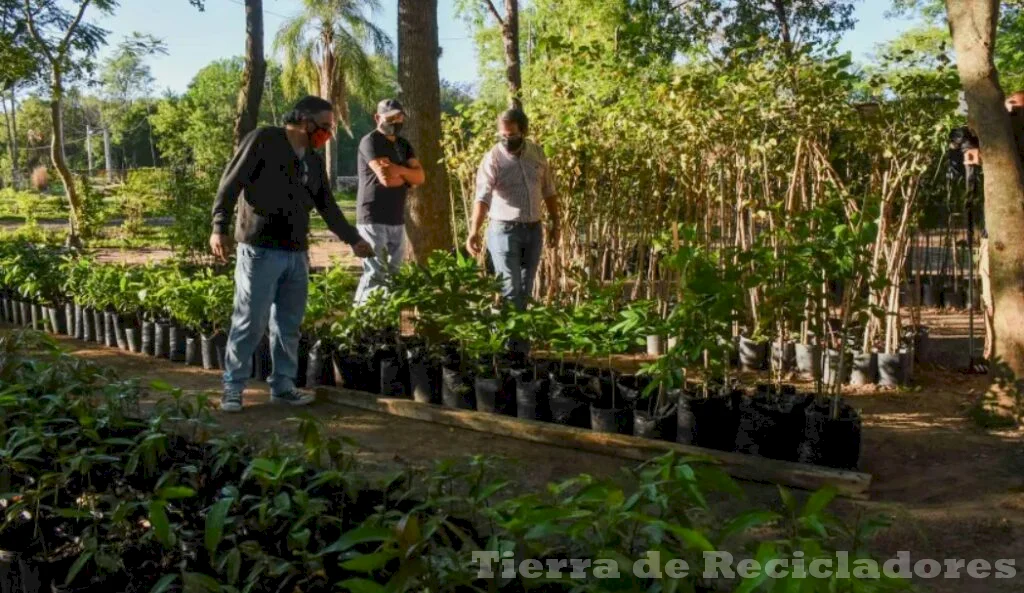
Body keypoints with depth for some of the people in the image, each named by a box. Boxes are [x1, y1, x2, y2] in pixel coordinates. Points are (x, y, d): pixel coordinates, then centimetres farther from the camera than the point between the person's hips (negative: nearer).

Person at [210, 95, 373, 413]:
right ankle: (232, 387, 8)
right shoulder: (263, 140, -5)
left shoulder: (314, 161, 16)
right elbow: (231, 184, -8)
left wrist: (354, 240, 27)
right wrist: (220, 227, -16)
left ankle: (282, 385, 21)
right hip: (260, 250, -7)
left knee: (289, 325, 10)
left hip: (297, 254, 7)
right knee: (250, 323, -4)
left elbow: (327, 205, 25)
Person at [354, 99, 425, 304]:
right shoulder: (370, 141, -7)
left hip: (397, 220, 8)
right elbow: (386, 178, -19)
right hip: (373, 219, -8)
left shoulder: (403, 145, 17)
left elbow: (420, 177, 7)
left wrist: (398, 170, -11)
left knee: (394, 273, 9)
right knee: (375, 274, -12)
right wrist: (407, 177, 1)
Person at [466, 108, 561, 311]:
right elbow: (482, 197, -25)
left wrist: (555, 224, 13)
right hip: (504, 230, -5)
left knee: (525, 289, 12)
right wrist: (474, 231, -39)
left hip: (533, 230, 5)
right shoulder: (493, 159, -13)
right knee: (511, 289, -9)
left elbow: (549, 191, 14)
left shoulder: (537, 153, 3)